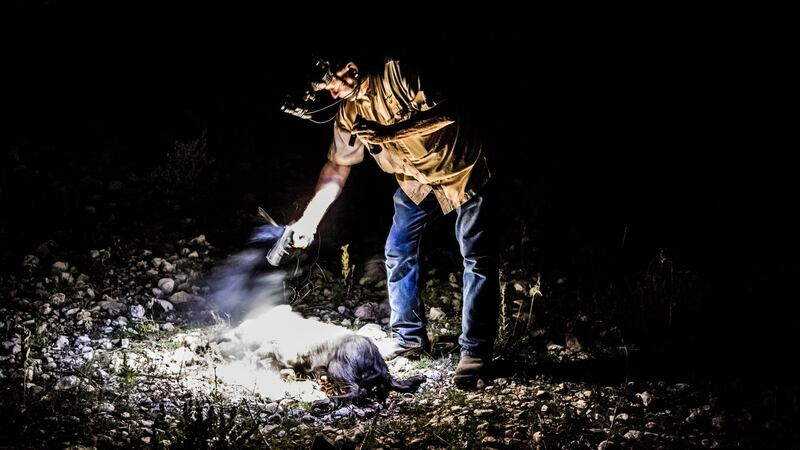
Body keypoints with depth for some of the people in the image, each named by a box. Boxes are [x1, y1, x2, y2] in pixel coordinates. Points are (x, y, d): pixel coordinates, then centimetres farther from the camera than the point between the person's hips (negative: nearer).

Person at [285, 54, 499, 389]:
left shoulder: (395, 74, -24)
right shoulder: (348, 114, -4)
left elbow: (444, 116, -27)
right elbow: (337, 167, 3)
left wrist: (388, 133, -32)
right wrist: (310, 218, -2)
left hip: (462, 169, -7)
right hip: (417, 180, 7)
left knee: (477, 258, -9)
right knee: (398, 251, 4)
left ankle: (475, 351, -6)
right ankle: (409, 335, 19)